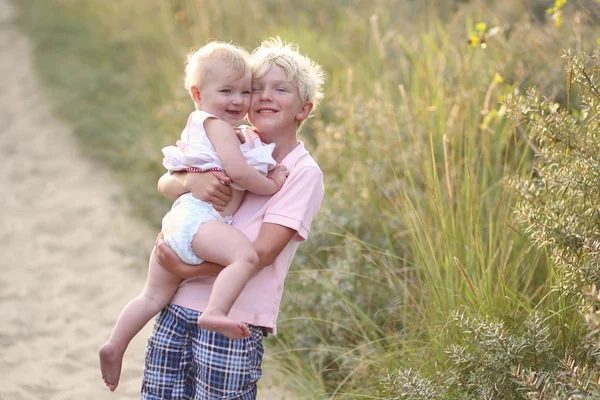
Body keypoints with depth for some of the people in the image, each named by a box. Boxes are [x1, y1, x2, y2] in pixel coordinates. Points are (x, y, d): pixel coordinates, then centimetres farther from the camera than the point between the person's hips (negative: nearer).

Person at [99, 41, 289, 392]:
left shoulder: (200, 127, 26)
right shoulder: (217, 125, -5)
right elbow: (238, 171, -18)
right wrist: (272, 186, -4)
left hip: (177, 225, 10)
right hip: (199, 218, -10)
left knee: (155, 295, 20)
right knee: (246, 255, -33)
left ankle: (115, 346, 25)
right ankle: (215, 313, -47)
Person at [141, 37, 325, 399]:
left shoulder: (303, 173, -5)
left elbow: (262, 252, -13)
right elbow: (165, 183, 6)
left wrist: (187, 269, -15)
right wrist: (190, 181, -17)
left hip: (232, 323, -5)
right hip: (179, 306, 5)